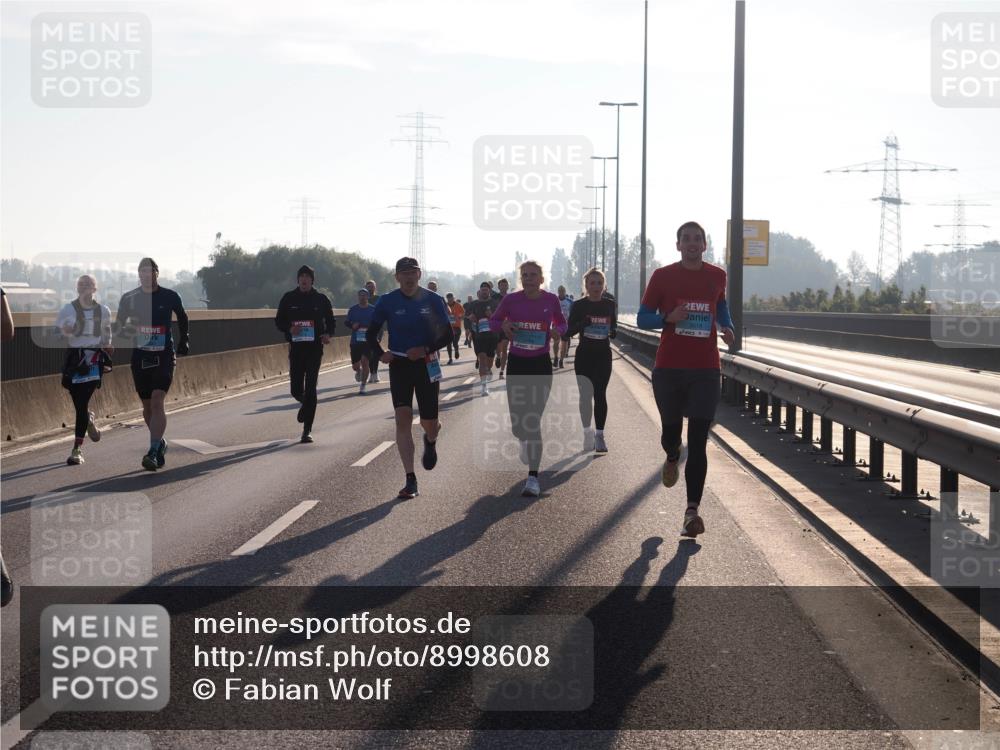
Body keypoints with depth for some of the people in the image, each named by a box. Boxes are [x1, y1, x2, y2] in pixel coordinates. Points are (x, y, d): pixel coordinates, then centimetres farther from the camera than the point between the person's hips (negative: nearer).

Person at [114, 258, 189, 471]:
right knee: (147, 406, 10)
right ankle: (160, 444, 32)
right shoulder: (129, 298, 3)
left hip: (164, 357, -3)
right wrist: (124, 330, -13)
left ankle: (153, 452, -23)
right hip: (140, 357, 3)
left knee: (157, 401, -17)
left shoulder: (170, 297, -1)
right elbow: (118, 326, 9)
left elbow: (182, 317, 18)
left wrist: (184, 341, 21)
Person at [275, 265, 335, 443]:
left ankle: (307, 430, -4)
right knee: (296, 389, 1)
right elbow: (279, 321, 9)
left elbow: (330, 321, 12)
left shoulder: (321, 299, 2)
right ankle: (305, 404, 40)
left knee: (310, 388, -8)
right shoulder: (289, 298, 4)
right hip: (296, 347, 2)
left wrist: (328, 334, -9)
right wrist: (289, 329, -13)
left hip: (314, 348, -2)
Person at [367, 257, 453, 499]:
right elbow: (372, 333, 6)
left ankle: (431, 440, 43)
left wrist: (425, 349, -16)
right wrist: (381, 353, -13)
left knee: (429, 423, 2)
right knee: (403, 418, -12)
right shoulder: (388, 302, -2)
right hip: (399, 364, 0)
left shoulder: (433, 300, -3)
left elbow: (447, 334, 0)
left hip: (427, 365, 0)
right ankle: (410, 480, -10)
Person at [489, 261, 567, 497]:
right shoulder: (511, 300, -5)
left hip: (541, 365, -1)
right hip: (516, 364, 1)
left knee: (533, 421, -9)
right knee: (517, 423, 3)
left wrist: (558, 331, -10)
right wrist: (503, 326, -14)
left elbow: (561, 323, 13)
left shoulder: (551, 300, -3)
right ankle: (525, 442, 44)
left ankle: (533, 478, -7)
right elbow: (493, 321, 9)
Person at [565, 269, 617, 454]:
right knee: (585, 394, 2)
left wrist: (613, 331, -12)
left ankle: (599, 435, -1)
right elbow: (569, 331, -2)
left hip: (603, 355, 1)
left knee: (600, 394, -4)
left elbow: (614, 327, 12)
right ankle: (587, 432, 16)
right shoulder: (578, 306, -3)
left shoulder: (609, 305, 3)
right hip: (584, 355, -1)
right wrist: (582, 324, -22)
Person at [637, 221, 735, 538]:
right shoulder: (663, 276, 0)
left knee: (698, 442, -7)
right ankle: (673, 457, 50)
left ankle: (692, 511, -9)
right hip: (669, 369, 0)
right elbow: (643, 318, 3)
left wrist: (727, 327, 6)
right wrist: (668, 318, -17)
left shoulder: (717, 276, 7)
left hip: (705, 370, 0)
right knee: (671, 430, 11)